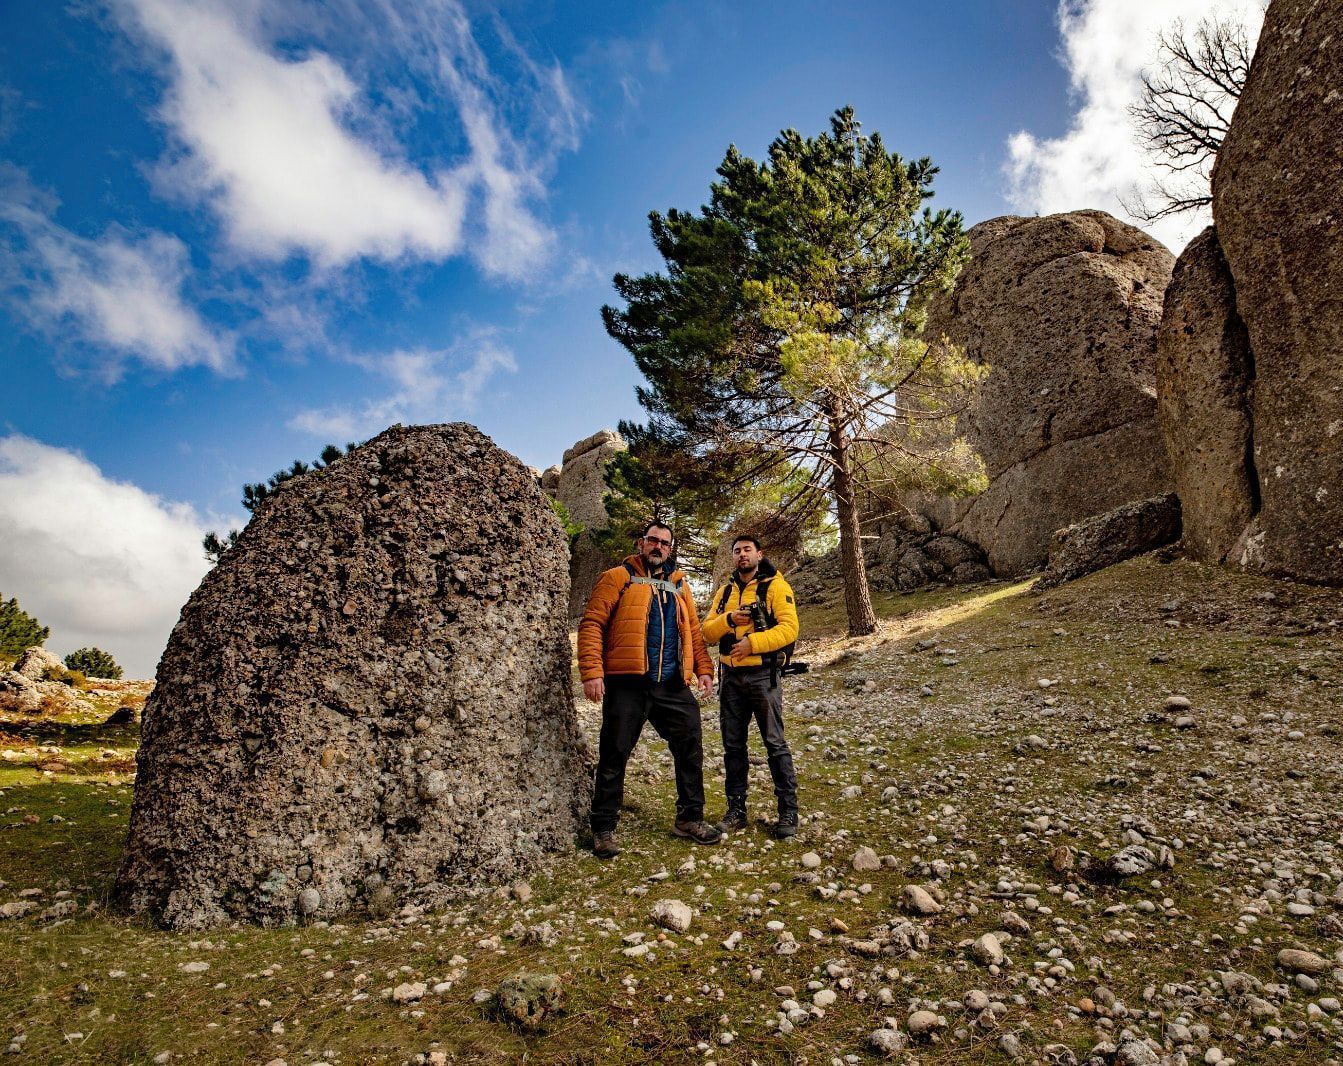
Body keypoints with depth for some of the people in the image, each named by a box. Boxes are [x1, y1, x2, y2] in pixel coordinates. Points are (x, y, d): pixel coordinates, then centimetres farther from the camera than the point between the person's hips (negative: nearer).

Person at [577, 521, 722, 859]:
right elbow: (592, 624, -5)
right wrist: (592, 671, -16)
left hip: (673, 685, 5)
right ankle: (604, 829, 17)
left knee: (690, 748, 8)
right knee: (614, 755, 2)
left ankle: (689, 818, 25)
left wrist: (704, 669, 3)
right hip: (627, 683, -5)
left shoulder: (679, 586, 19)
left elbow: (694, 631, 18)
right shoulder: (618, 578, 2)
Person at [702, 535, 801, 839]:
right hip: (731, 677, 5)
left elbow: (789, 628, -14)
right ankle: (736, 810, 20)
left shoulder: (775, 586, -3)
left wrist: (752, 642, -21)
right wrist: (728, 619, -12)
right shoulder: (724, 592, 14)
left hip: (763, 675, -5)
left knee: (775, 743, -2)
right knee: (733, 745, 9)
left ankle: (788, 811, 7)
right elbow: (708, 631, 7)